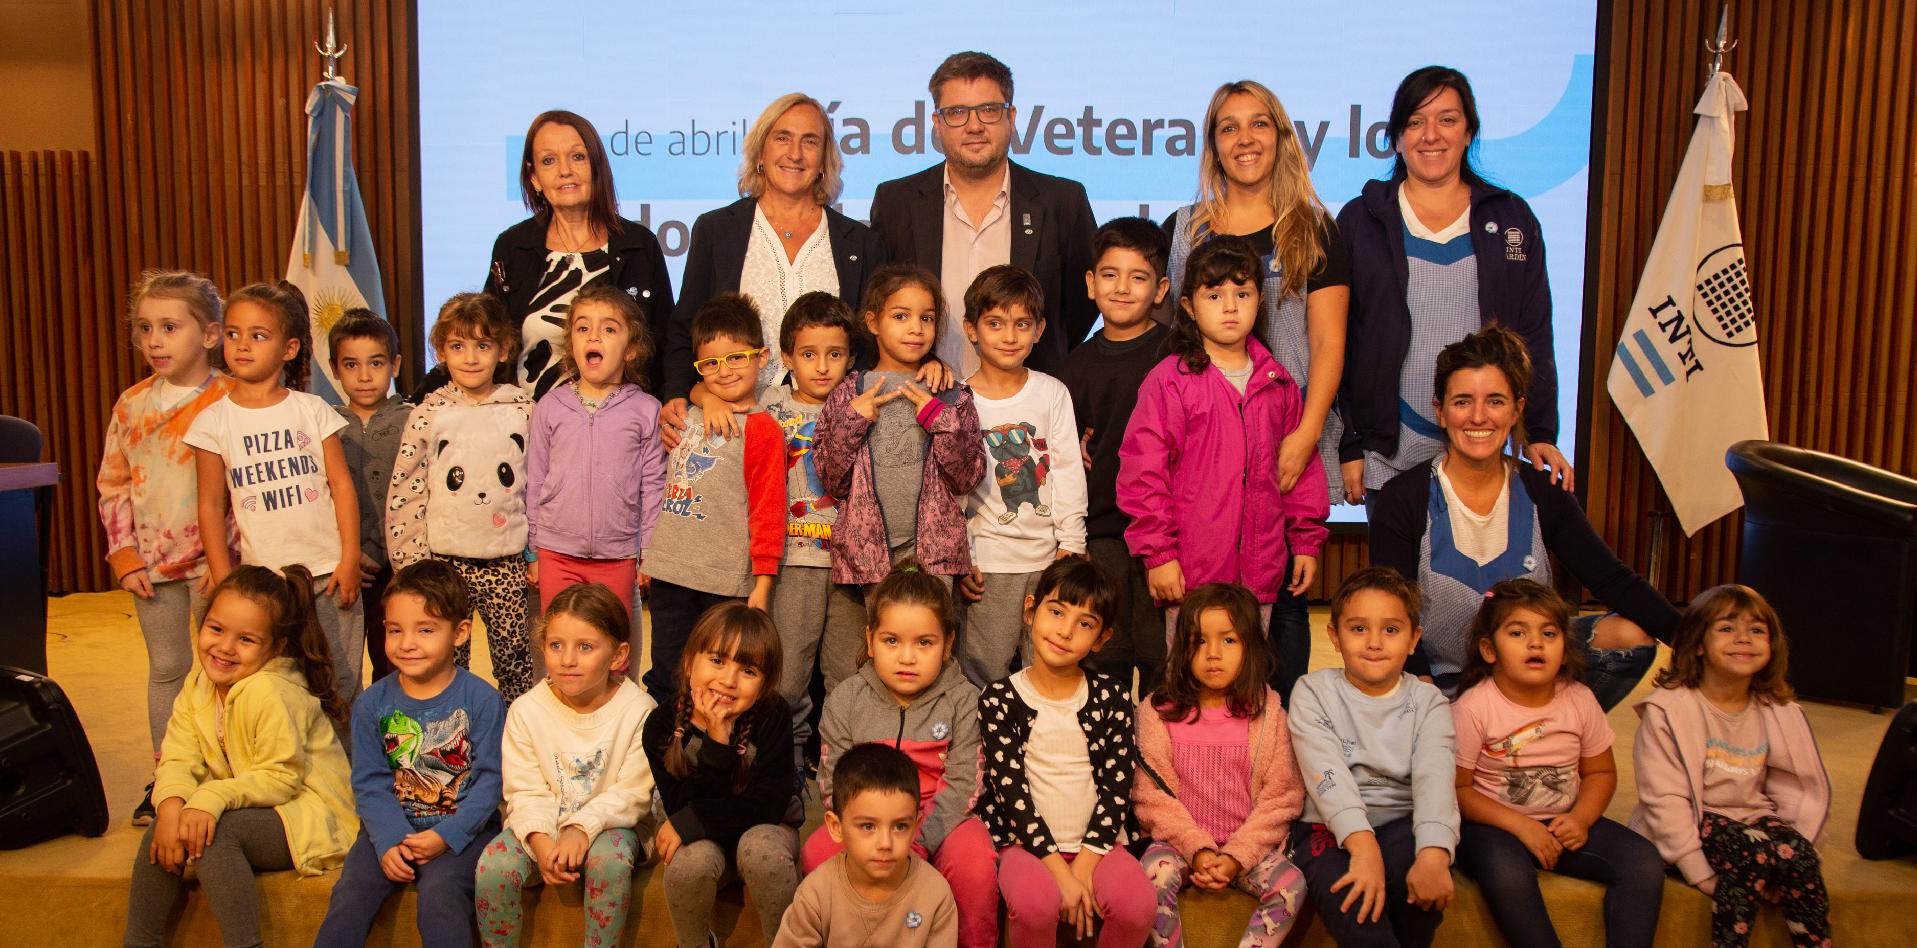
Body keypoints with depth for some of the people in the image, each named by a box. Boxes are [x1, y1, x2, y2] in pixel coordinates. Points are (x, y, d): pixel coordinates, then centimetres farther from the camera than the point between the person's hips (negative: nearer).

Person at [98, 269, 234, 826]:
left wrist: (226, 559, -15)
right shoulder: (131, 404, 5)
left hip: (212, 562, -4)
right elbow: (112, 486, 9)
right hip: (152, 564, 4)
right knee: (166, 667, 14)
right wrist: (123, 554, 1)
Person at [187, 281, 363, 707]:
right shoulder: (213, 422, 2)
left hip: (328, 573, 0)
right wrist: (225, 584, 0)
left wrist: (350, 560, -3)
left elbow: (341, 484, 2)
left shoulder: (313, 410, 2)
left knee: (340, 685, 6)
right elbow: (211, 507, 4)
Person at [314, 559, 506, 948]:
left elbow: (489, 781, -8)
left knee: (439, 893, -27)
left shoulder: (482, 700, -7)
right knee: (349, 896, -16)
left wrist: (446, 836, -18)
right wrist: (389, 841, -13)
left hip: (463, 828, -3)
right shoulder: (371, 704, 3)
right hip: (392, 828, 4)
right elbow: (370, 784, 2)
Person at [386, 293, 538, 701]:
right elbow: (404, 492, 0)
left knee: (515, 659, 8)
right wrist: (411, 563, -2)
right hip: (444, 561, 0)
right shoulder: (429, 414, -1)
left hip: (507, 561, 1)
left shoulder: (522, 410, 2)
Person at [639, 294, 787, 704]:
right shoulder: (686, 418, 12)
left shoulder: (761, 429, -6)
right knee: (665, 682, 13)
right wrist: (647, 555, 20)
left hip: (727, 580, -5)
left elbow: (767, 510, -9)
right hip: (669, 575, 5)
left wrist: (763, 581, -13)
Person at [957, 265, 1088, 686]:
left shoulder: (1053, 393, 2)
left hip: (1048, 556, 2)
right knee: (985, 676, 1)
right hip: (987, 562, -1)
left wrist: (1070, 548, -1)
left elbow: (1068, 473, 3)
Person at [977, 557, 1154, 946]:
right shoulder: (999, 699, -3)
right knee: (1035, 903, -33)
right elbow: (1012, 790, -9)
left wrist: (1084, 866, -13)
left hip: (1095, 843, 2)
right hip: (1027, 842, -2)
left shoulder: (1112, 700, 2)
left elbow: (1117, 789, -1)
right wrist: (1060, 873, -16)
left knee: (1137, 905, -27)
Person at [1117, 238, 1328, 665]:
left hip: (1260, 573, 4)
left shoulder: (1278, 384, 9)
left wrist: (1307, 542, 12)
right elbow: (1142, 472, -9)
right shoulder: (1169, 381, -6)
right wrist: (1158, 553, -11)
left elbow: (1303, 468, 16)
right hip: (1190, 573, -4)